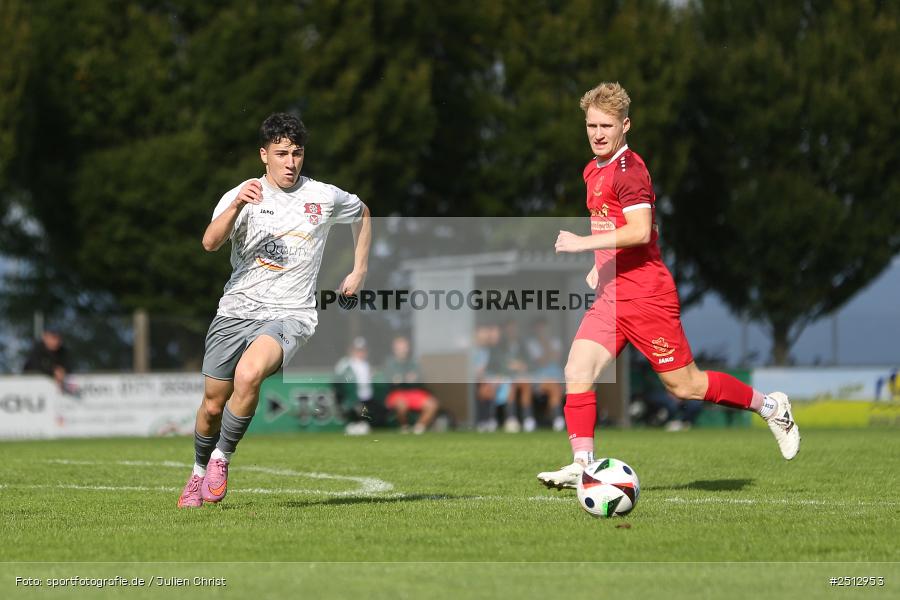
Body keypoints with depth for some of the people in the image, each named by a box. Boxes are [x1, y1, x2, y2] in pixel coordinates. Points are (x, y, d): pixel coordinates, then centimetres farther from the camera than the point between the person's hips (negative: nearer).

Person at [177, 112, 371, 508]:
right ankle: (199, 472, 33)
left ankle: (222, 457, -11)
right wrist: (237, 205, -38)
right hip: (236, 311, 1)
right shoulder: (242, 196, -2)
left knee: (248, 375, -31)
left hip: (289, 315, -1)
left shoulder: (324, 197, 4)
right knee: (212, 405, 4)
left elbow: (363, 214, 27)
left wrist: (359, 271, 20)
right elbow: (210, 242, -21)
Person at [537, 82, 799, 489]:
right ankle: (582, 465, -10)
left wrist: (583, 243, -26)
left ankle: (770, 407, 17)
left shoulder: (628, 169, -14)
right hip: (610, 296, 8)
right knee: (576, 372, -9)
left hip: (646, 295, -8)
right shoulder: (593, 171, 16)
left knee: (683, 386, -1)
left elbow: (639, 231, -25)